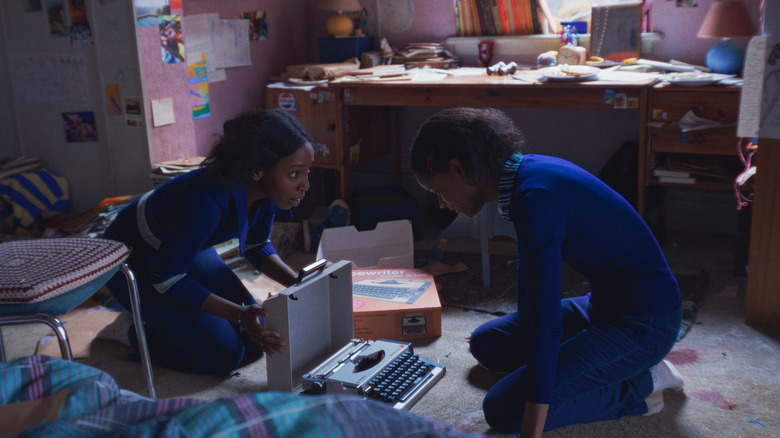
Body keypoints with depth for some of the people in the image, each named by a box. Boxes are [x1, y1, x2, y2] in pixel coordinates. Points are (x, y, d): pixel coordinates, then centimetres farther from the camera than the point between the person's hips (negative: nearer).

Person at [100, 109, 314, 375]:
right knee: (222, 355, -16)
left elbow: (256, 246, 2)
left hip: (190, 250, 7)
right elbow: (166, 278, -30)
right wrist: (239, 313, -36)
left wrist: (297, 283, -15)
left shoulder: (266, 191, -18)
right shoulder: (209, 200, -41)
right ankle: (132, 330, 6)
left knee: (255, 342, 0)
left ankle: (159, 318, 19)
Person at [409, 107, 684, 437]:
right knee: (485, 343, 15)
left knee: (504, 411, -15)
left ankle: (638, 386, -2)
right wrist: (519, 330, 36)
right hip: (605, 304, 10)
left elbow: (546, 324, -33)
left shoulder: (536, 197, -27)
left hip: (643, 323, -10)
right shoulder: (526, 172, 2)